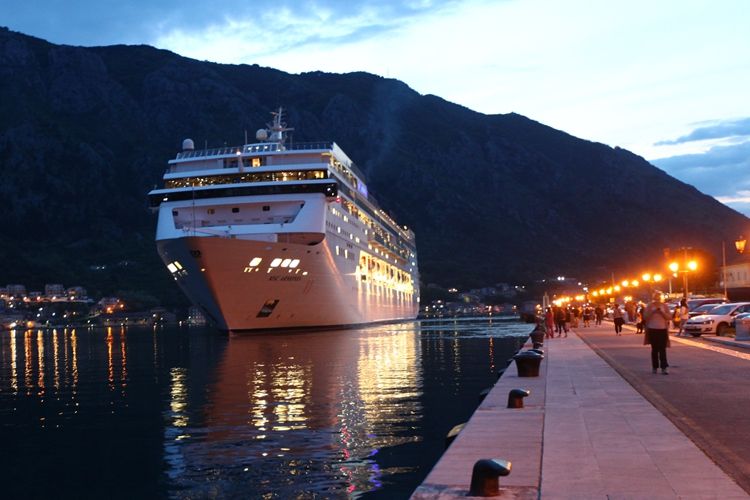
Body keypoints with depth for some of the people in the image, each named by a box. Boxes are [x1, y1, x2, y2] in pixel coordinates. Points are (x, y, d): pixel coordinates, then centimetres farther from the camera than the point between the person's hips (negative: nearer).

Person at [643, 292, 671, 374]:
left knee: (662, 349, -7)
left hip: (663, 330, 0)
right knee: (654, 349, 6)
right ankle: (654, 367, 13)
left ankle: (664, 367, -10)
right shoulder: (649, 306, 3)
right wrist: (652, 311, -14)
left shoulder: (664, 306, 5)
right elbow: (645, 317, -1)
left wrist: (662, 312, -13)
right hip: (652, 330, 0)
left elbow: (669, 317, 2)